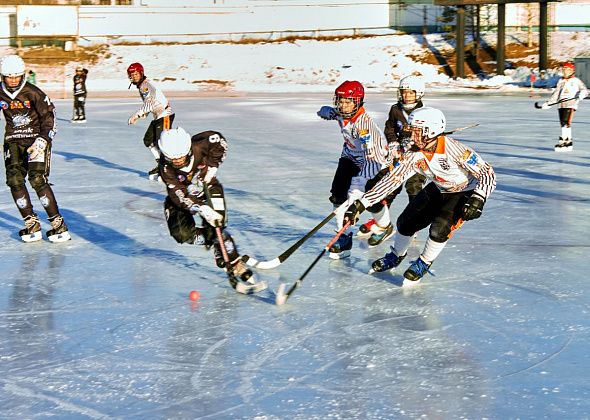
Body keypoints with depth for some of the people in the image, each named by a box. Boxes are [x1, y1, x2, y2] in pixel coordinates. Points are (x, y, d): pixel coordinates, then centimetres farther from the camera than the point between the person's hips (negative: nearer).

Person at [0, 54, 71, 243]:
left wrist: (42, 141, -16)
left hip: (36, 138, -4)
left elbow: (49, 116, -8)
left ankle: (57, 223, -9)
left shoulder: (33, 93, -12)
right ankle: (31, 223, 2)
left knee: (37, 179, -17)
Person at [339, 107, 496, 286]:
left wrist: (477, 198, -44)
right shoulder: (413, 154, -18)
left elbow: (487, 172, -29)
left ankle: (423, 263, 5)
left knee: (440, 227, -24)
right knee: (406, 221, 2)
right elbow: (393, 178, -19)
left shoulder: (453, 149, -34)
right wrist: (361, 203, -26)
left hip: (465, 191, -6)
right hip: (439, 189, 6)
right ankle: (396, 255, 33)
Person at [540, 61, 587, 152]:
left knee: (566, 123, -15)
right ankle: (569, 141, 7)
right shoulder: (561, 81, 20)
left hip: (571, 104, -6)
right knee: (563, 124, 2)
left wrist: (582, 94, -24)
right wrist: (548, 103, 15)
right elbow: (556, 94, 21)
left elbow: (584, 90, -1)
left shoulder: (576, 81, 4)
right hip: (561, 105, 6)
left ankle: (563, 140, -16)